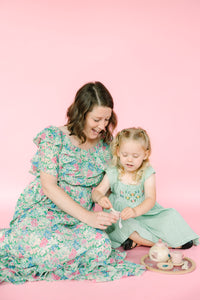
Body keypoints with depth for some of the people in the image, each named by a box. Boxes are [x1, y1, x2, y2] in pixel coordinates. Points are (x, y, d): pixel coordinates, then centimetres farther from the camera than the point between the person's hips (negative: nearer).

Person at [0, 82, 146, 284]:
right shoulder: (54, 137, -10)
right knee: (49, 250, -35)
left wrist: (100, 210, -7)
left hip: (79, 217, 5)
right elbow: (48, 186, -17)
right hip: (42, 211, -5)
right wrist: (88, 217, -24)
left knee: (102, 247, -26)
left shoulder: (105, 144, 5)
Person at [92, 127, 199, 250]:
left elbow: (151, 199, -19)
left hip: (144, 212, 1)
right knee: (125, 226, -32)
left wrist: (136, 211, -41)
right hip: (121, 216, 0)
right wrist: (100, 198, -32)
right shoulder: (113, 173, -3)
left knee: (171, 215, -17)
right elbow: (97, 191, -6)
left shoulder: (147, 173, -7)